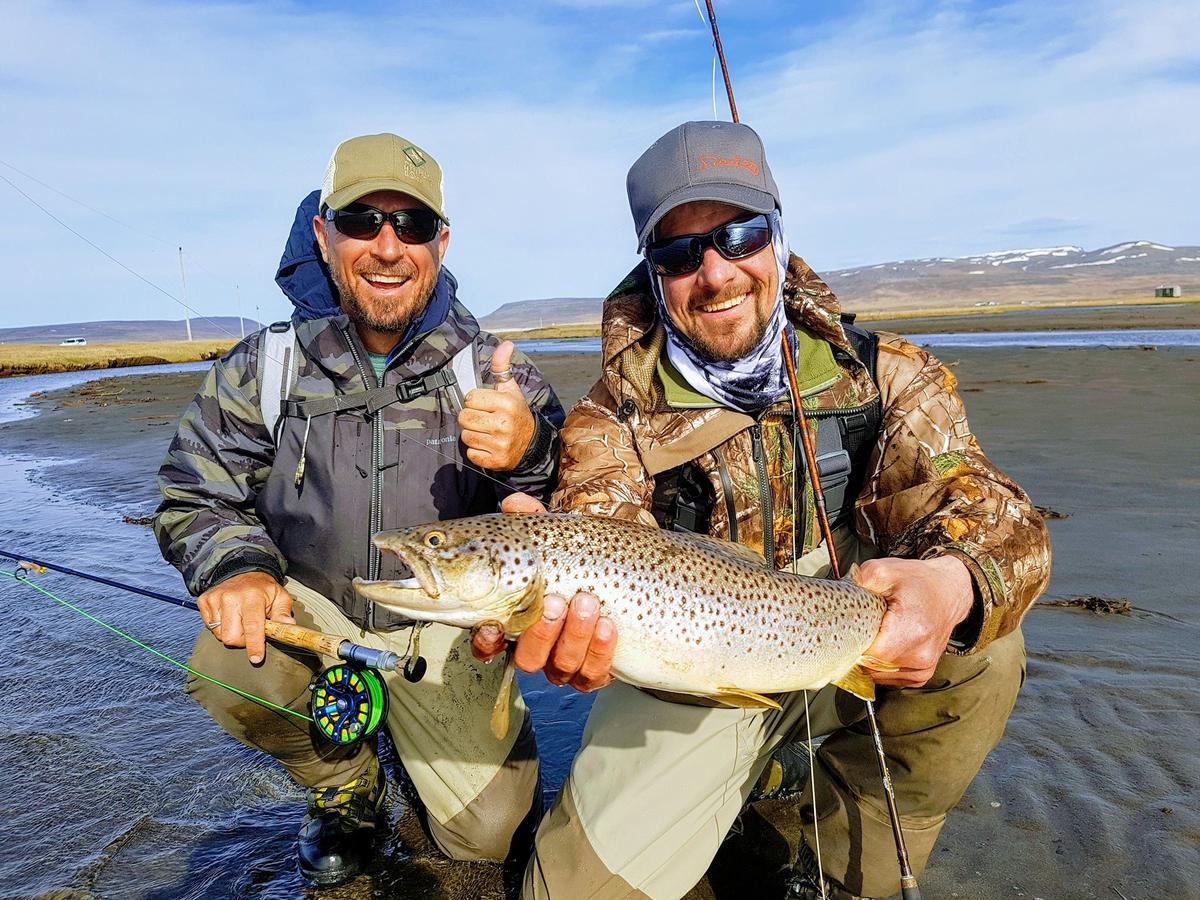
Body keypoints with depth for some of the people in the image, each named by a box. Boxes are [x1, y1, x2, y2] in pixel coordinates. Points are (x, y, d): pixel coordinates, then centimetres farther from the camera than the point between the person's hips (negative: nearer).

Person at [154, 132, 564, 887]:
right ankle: (345, 783, 4)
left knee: (492, 833, -7)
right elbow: (196, 498, 0)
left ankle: (416, 731, 29)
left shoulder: (494, 373, -10)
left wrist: (527, 455, -39)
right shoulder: (264, 367, -8)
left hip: (442, 623, 0)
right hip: (310, 608, 1)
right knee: (227, 669, -30)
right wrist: (237, 567, -23)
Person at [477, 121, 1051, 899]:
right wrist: (558, 609, -49)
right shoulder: (616, 416, -11)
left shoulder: (883, 375, -7)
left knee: (981, 645, -24)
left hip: (851, 659, 2)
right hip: (689, 682, -1)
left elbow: (979, 501, -17)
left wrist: (950, 584, -42)